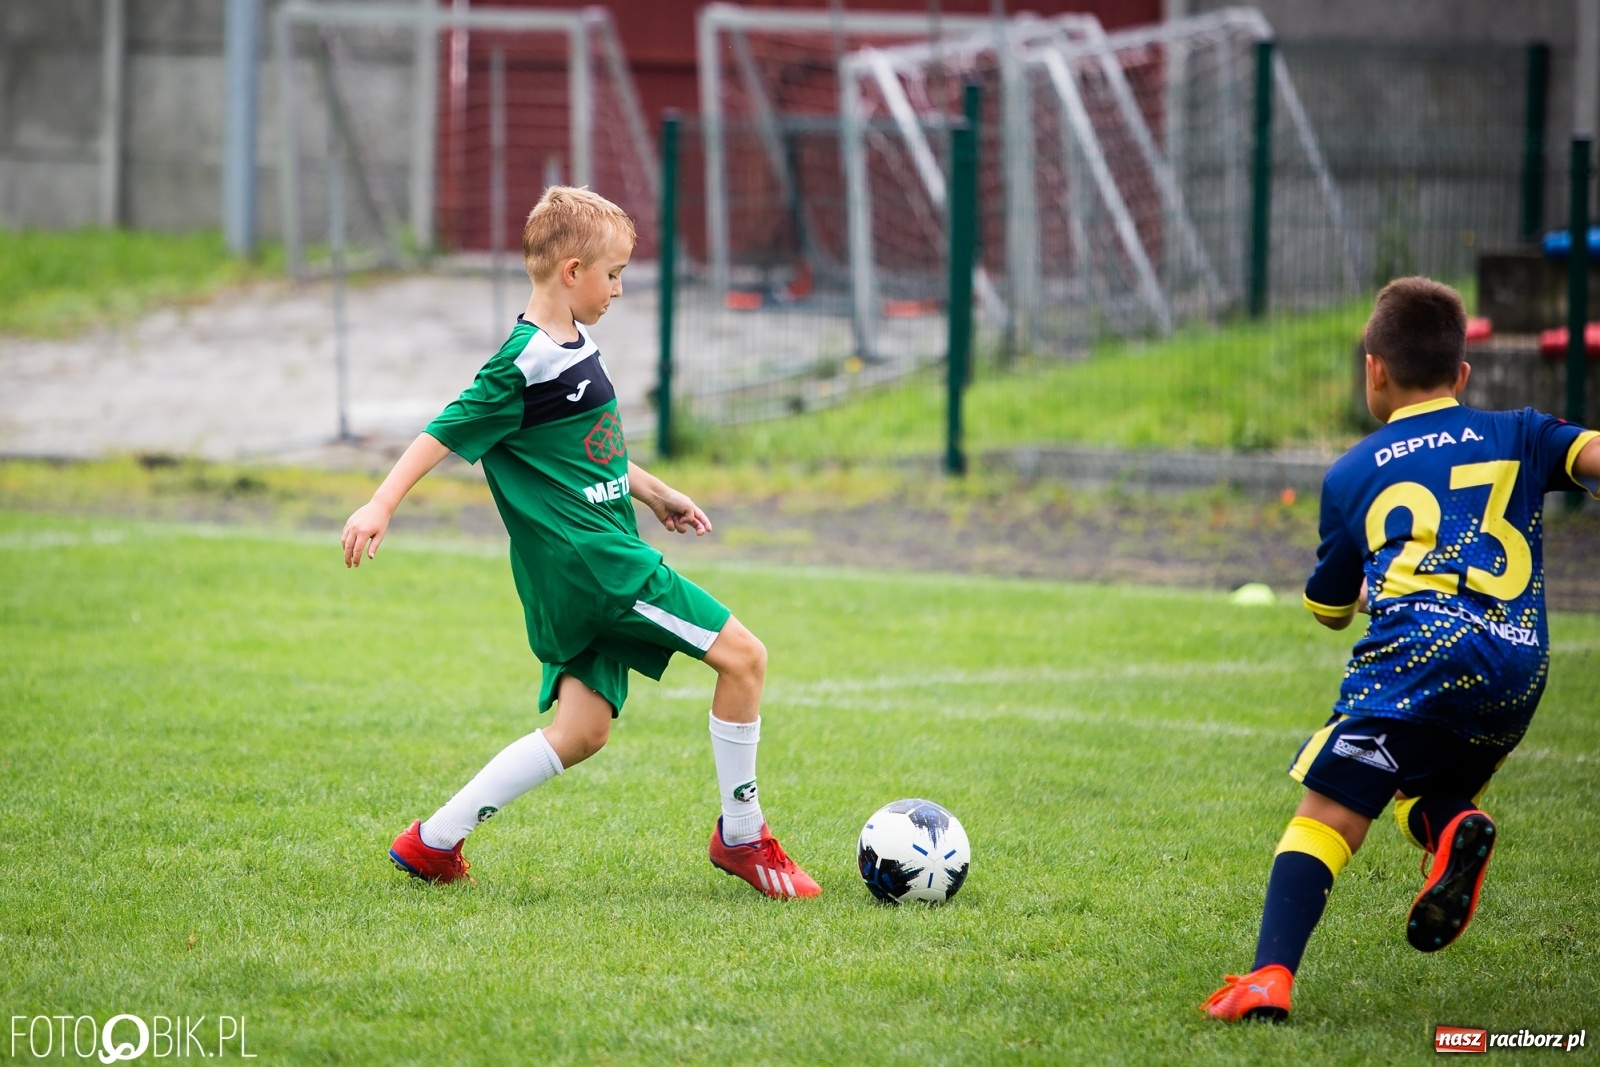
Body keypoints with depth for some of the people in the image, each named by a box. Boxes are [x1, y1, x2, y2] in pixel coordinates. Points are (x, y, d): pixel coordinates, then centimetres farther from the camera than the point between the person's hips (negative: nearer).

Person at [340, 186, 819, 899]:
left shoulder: (575, 345, 14)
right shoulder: (524, 363, -16)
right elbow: (447, 432, -14)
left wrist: (653, 492, 34)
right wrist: (381, 506, -19)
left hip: (587, 572, 10)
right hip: (592, 563, -10)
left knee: (580, 732, 8)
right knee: (742, 655, -9)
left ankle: (433, 842, 10)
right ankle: (741, 836, 2)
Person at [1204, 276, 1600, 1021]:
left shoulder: (1352, 474, 18)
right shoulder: (1517, 436, 20)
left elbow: (1329, 610, 28)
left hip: (1419, 652, -3)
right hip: (1521, 673, 3)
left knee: (1325, 816, -6)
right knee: (1424, 789, 26)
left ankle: (1270, 977, -27)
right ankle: (1454, 827, -11)